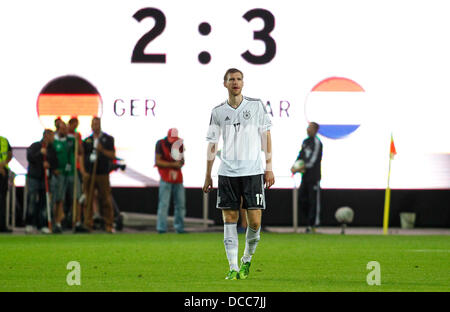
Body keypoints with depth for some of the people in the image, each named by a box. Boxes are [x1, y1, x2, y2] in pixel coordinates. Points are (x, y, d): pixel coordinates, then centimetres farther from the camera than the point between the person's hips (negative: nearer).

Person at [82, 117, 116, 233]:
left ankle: (109, 225, 2)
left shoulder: (108, 139, 8)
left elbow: (112, 155, 1)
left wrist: (102, 150, -11)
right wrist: (83, 171, 0)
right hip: (89, 174, 2)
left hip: (103, 174, -2)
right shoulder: (87, 140, 13)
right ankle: (88, 224, 3)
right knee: (88, 200, -1)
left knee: (106, 200, -3)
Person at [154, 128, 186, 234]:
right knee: (164, 204, -10)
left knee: (180, 203, 6)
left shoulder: (179, 144, 7)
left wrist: (181, 163, -10)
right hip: (166, 178, -5)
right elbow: (158, 161, -12)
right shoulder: (161, 144, -8)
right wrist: (172, 164, -19)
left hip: (178, 178, 5)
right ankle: (161, 228, -8)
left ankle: (179, 227, 15)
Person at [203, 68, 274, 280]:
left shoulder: (256, 106, 4)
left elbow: (266, 135, 7)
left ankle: (247, 259, 18)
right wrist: (208, 175, 10)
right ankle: (233, 268, 1)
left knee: (254, 221, -5)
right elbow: (212, 143, 11)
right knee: (229, 219, -2)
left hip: (252, 171, -1)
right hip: (227, 173, 1)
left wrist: (269, 167, 1)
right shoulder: (218, 112, 7)